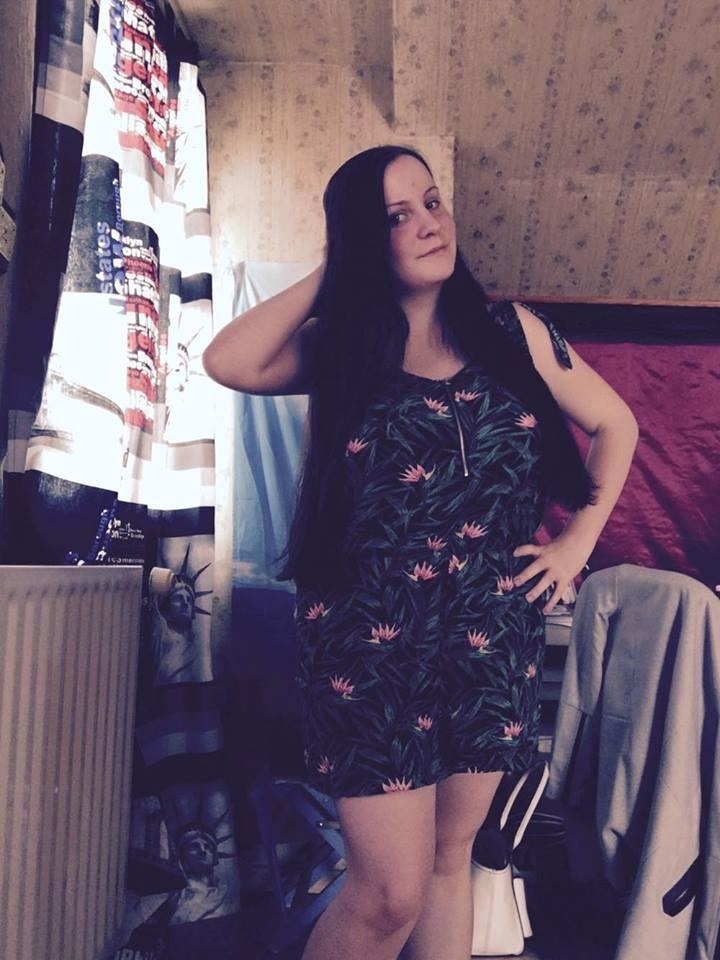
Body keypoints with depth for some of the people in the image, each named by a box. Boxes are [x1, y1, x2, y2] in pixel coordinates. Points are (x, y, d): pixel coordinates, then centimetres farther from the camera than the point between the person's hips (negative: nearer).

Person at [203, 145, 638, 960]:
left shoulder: (513, 334, 5)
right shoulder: (339, 348, 1)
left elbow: (614, 425, 15)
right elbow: (227, 362, -17)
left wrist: (579, 538, 5)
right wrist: (330, 276, -5)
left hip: (492, 637, 3)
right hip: (371, 640, -2)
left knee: (449, 858, 18)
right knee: (390, 892, 0)